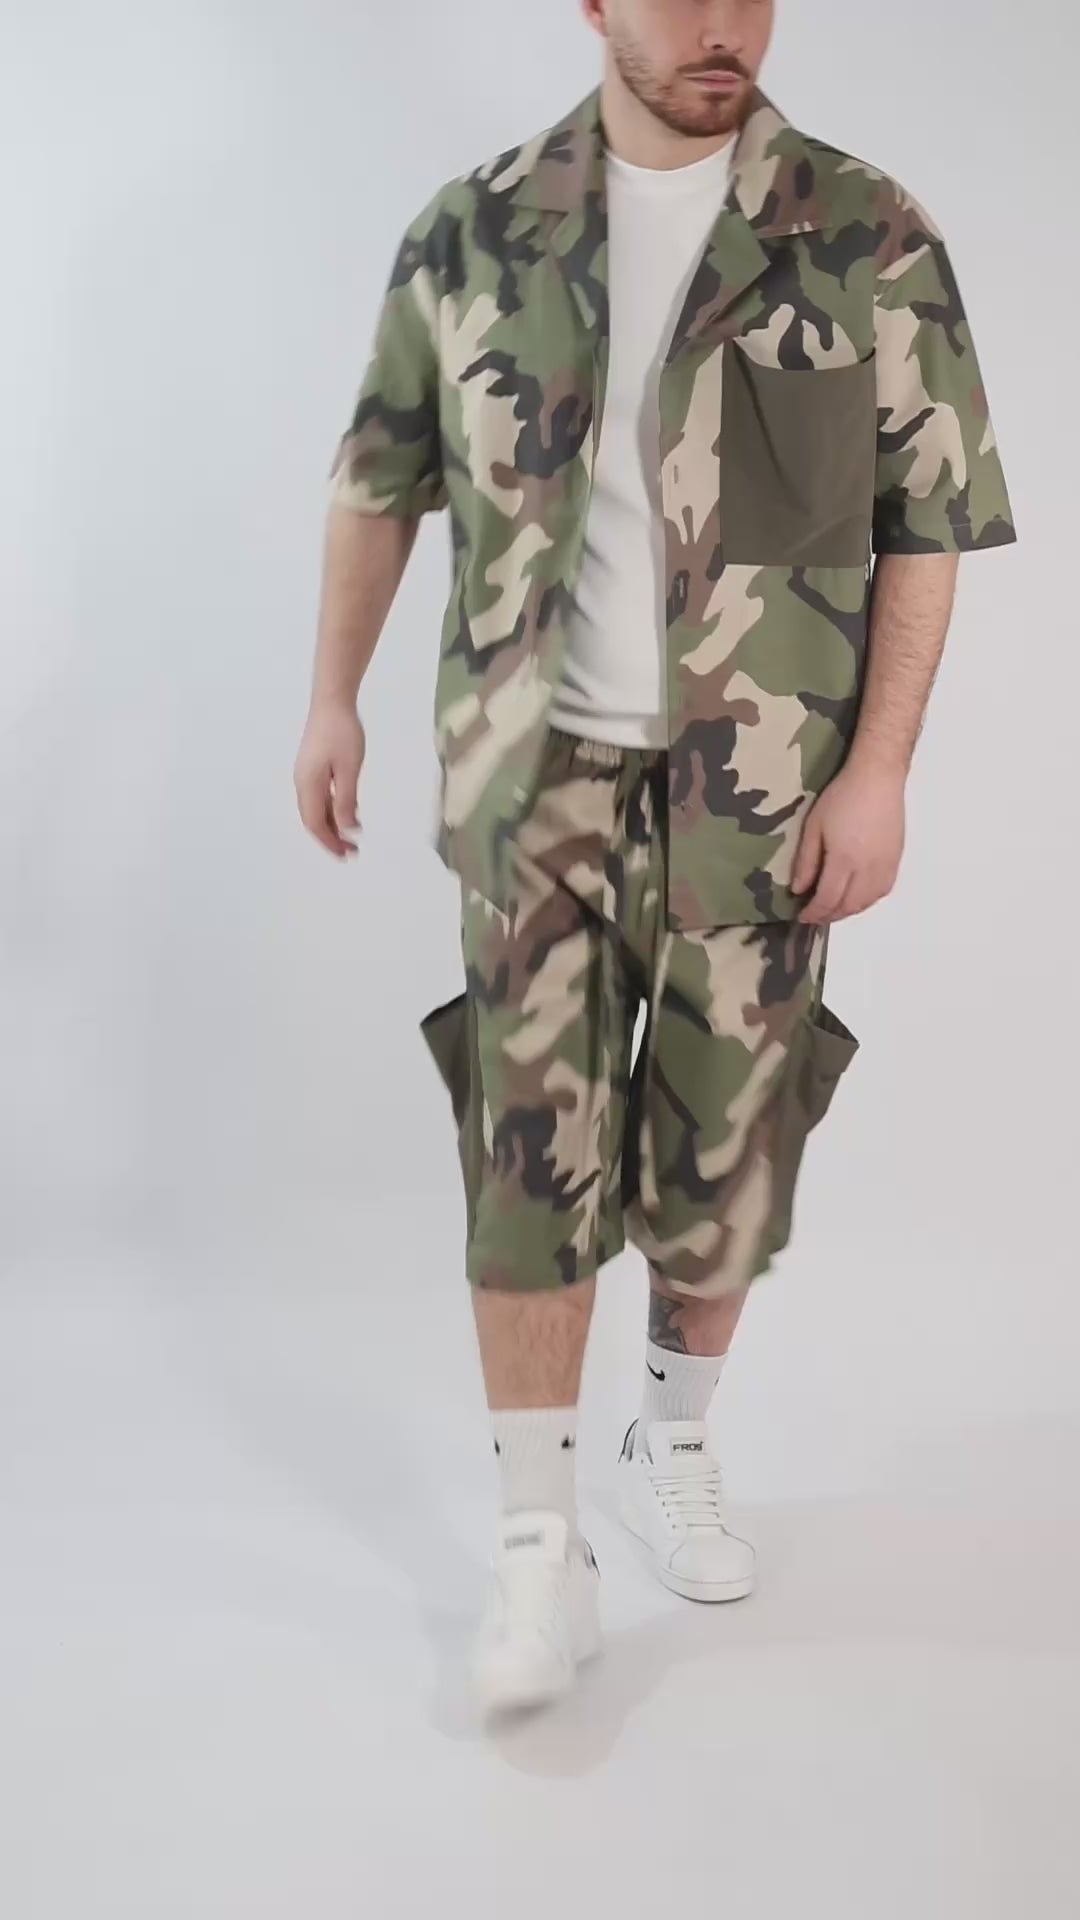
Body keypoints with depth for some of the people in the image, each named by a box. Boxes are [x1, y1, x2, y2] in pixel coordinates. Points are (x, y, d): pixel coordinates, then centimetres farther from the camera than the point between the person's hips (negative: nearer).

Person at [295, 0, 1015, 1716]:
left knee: (723, 1140, 9)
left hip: (759, 779, 0)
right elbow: (381, 473, 11)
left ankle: (674, 1450, 33)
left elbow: (929, 525, -4)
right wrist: (335, 699, 10)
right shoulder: (472, 233, 0)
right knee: (531, 1138, -4)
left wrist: (880, 771, -10)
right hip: (539, 766, 0)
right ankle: (539, 1539, 7)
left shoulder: (870, 239, -5)